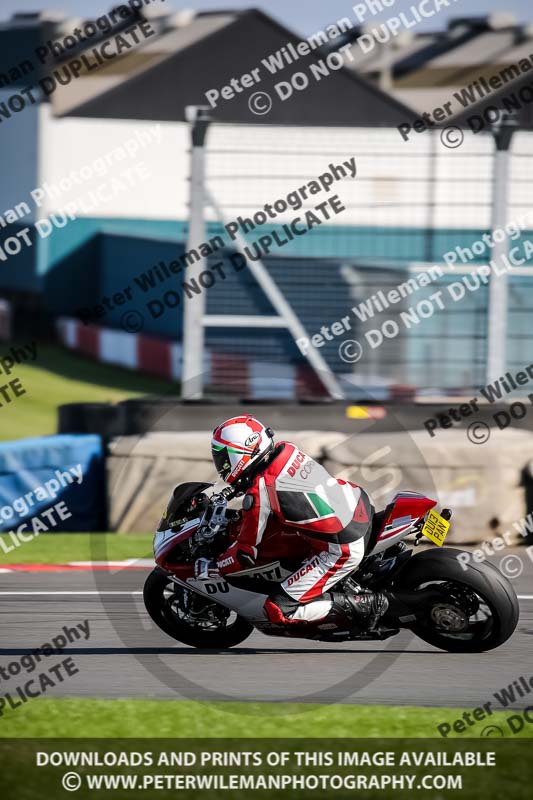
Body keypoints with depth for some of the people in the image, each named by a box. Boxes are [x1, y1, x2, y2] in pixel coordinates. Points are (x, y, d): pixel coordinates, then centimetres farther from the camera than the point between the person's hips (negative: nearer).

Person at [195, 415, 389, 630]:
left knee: (278, 610, -7)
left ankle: (361, 605, -8)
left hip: (342, 551, -9)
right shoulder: (288, 450, 3)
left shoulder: (259, 492, -18)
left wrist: (210, 568, 6)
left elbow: (247, 553, -8)